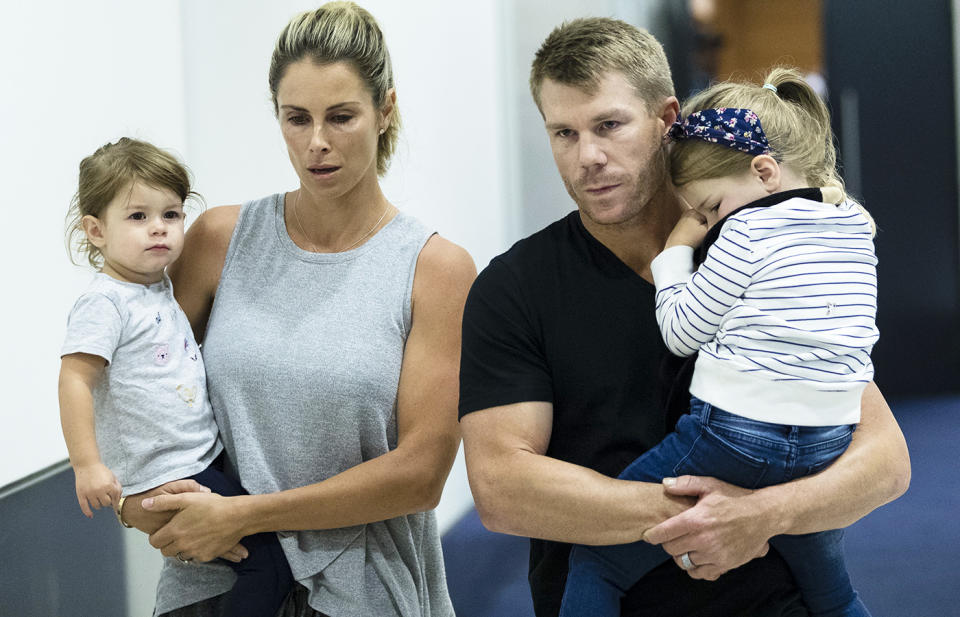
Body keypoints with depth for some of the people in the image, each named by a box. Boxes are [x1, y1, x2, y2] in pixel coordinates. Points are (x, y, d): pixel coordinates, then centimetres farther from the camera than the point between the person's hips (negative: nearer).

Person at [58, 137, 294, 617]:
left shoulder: (160, 289, 10)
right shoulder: (105, 303, -17)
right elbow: (74, 380, -20)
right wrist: (87, 465, -23)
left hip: (206, 458, 10)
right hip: (164, 479, -10)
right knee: (271, 561, -14)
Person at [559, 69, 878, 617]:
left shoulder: (746, 231, -9)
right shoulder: (857, 227, 11)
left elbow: (682, 332, -5)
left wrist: (677, 252, 9)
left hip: (730, 438, -7)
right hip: (826, 451, 7)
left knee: (596, 562, 1)